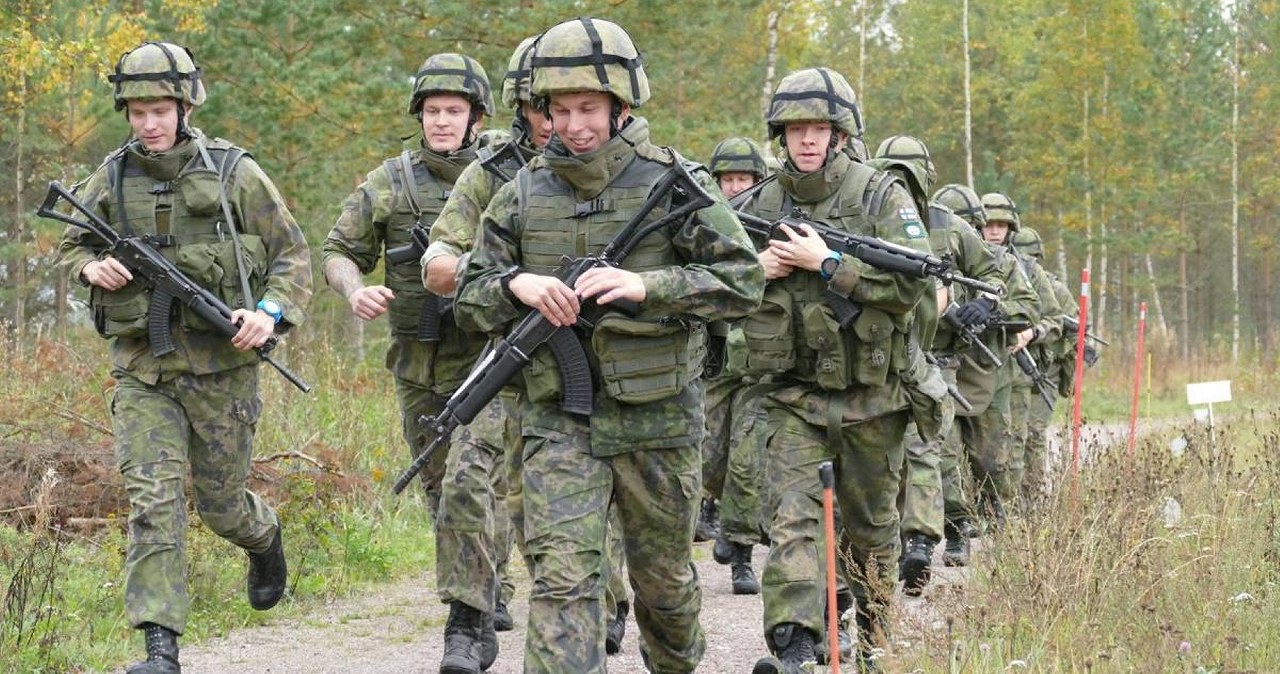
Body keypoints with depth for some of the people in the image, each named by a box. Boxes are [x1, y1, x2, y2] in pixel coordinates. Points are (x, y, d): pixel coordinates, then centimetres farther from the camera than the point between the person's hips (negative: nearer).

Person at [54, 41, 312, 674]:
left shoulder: (234, 173, -5)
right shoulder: (112, 177, 2)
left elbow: (293, 253, 2)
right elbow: (70, 245, 17)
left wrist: (271, 312, -15)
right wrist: (91, 267, -6)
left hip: (220, 367, -1)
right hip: (142, 370, 2)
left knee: (219, 503, 10)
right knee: (152, 502, -10)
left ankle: (265, 536, 47)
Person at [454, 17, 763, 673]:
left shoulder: (672, 185, -5)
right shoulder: (521, 194, 3)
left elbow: (743, 280, -8)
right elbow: (470, 300, 8)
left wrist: (645, 285, -22)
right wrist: (516, 286, -16)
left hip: (657, 417, -1)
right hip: (558, 418, 1)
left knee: (664, 574, 16)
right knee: (562, 577, -13)